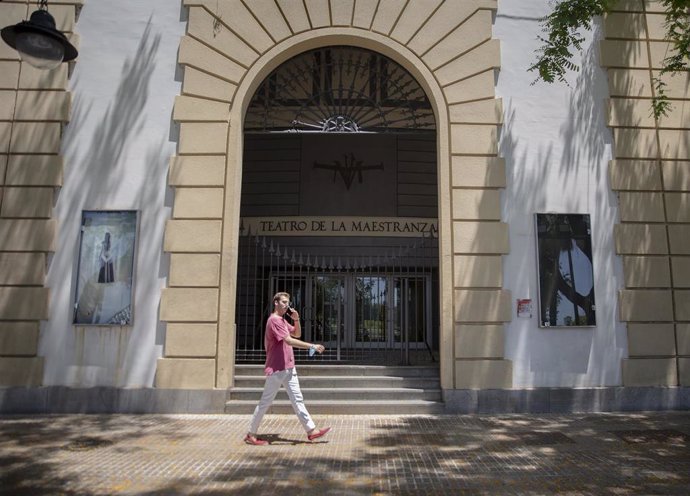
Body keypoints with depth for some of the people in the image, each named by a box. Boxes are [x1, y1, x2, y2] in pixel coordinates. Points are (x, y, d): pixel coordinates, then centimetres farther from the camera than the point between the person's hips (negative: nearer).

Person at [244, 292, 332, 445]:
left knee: (297, 399, 6)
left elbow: (297, 334, 19)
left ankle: (311, 430, 7)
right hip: (276, 369, -9)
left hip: (288, 367, 9)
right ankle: (251, 434, 13)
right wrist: (312, 346, -28)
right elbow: (289, 341, -26)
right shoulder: (274, 320, -16)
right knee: (265, 402, 1)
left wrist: (296, 319, 1)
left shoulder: (283, 320, 15)